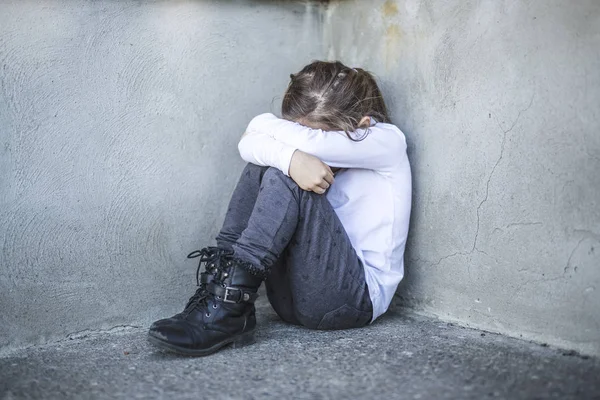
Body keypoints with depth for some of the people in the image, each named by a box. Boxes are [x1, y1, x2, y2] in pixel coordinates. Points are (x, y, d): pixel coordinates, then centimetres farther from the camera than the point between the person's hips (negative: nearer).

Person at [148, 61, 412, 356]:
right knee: (264, 165, -10)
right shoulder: (313, 153, 11)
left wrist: (265, 124, -2)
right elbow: (249, 144, -9)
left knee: (287, 179, -24)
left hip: (358, 296, -6)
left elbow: (304, 141, -21)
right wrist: (290, 156, -30)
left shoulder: (387, 141, -5)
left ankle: (228, 309, -30)